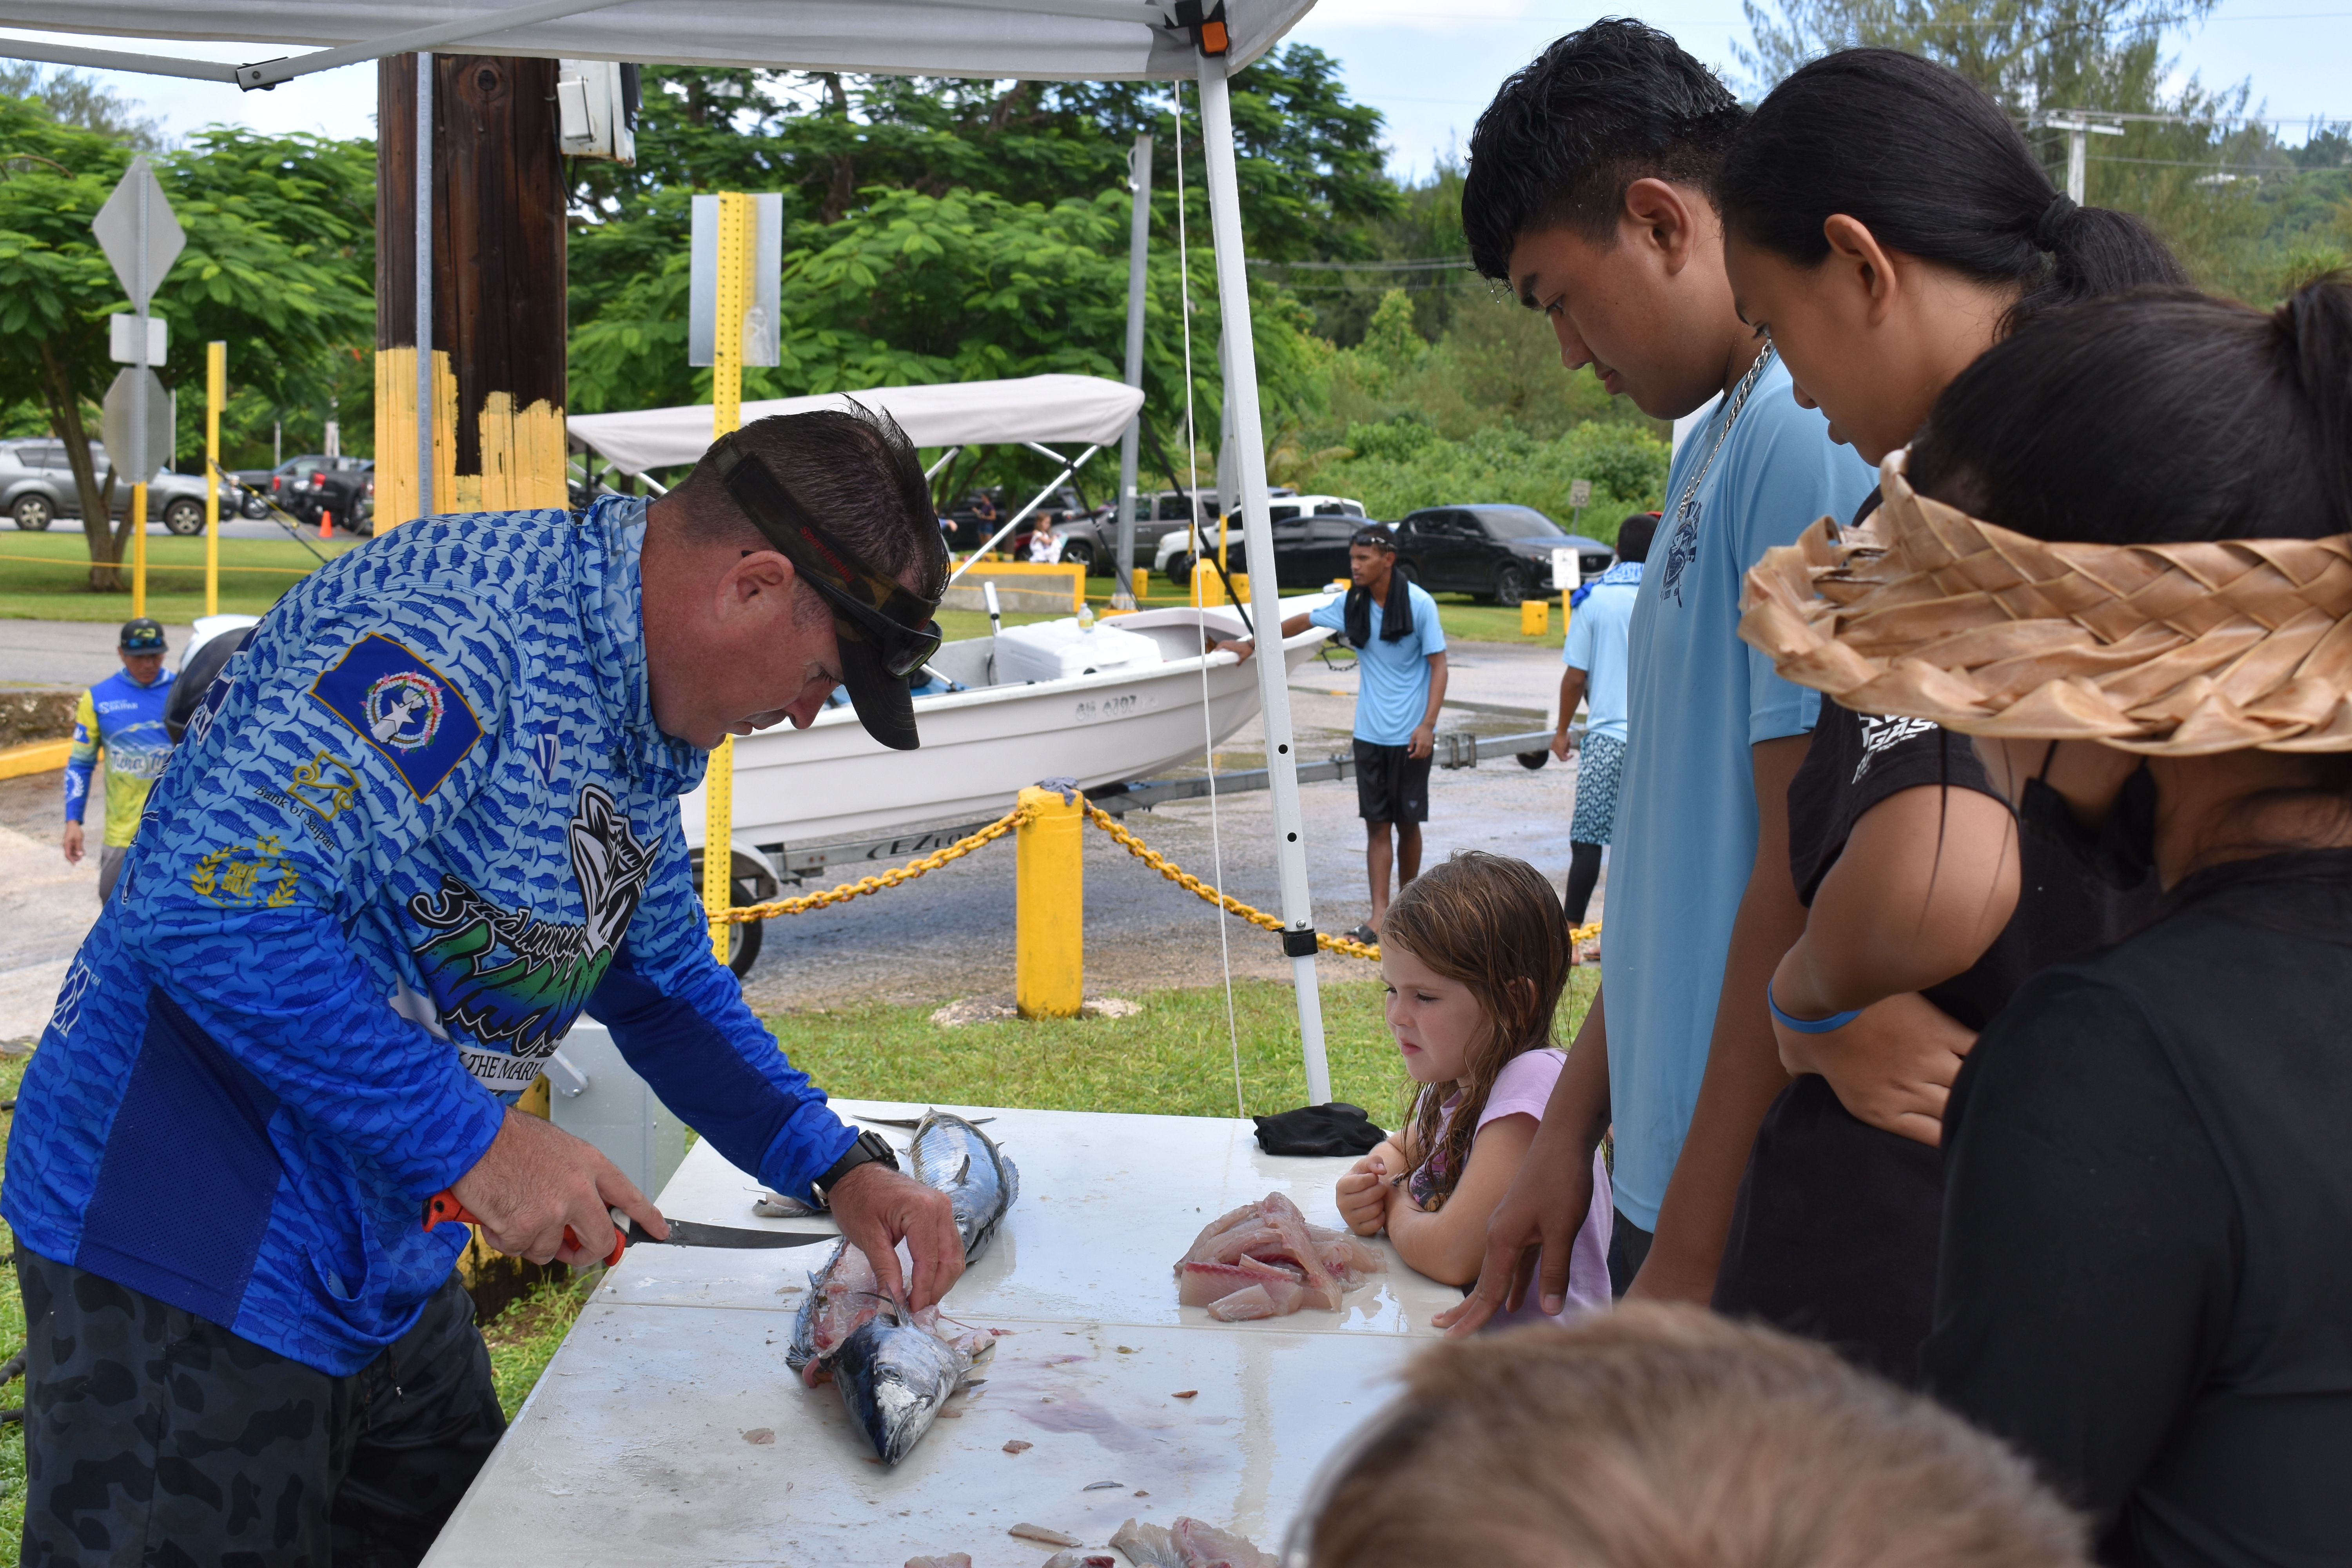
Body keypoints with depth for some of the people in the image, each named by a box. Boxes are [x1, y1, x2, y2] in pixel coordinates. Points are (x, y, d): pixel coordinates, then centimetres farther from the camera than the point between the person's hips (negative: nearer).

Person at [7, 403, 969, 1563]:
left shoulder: (642, 727, 7)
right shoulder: (452, 626, -26)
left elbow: (667, 984, 18)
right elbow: (211, 906, -34)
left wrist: (837, 1169, 7)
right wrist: (475, 1141, -27)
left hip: (390, 1270, 10)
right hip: (188, 1262, -9)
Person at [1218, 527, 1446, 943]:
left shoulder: (1419, 604, -10)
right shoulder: (1351, 604, 2)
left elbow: (1438, 665, -8)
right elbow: (1303, 621, 17)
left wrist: (1428, 725, -17)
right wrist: (1251, 644, 20)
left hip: (1410, 736, -3)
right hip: (1369, 733, 3)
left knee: (1408, 823, 6)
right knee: (1376, 824, -1)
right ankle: (1379, 916, -4)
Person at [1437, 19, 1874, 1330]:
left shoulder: (1815, 437, -17)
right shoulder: (1723, 443, 14)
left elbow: (1813, 875, -21)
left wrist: (1686, 1263, -17)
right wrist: (1574, 1132, 17)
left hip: (1761, 1224, -9)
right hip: (1675, 1180, 9)